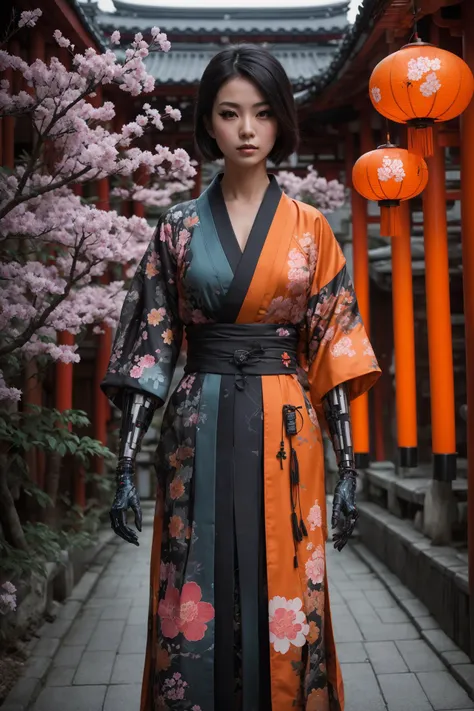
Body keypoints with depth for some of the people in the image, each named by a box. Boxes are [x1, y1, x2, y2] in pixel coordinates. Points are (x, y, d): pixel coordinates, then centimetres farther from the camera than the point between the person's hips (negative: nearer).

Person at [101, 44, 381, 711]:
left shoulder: (310, 228, 5)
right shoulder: (179, 226, 5)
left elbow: (332, 351, 3)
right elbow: (151, 347, 3)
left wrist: (348, 466, -1)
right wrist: (126, 463, -3)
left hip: (285, 429, 0)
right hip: (199, 429, 0)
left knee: (283, 599, 7)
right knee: (196, 603, 6)